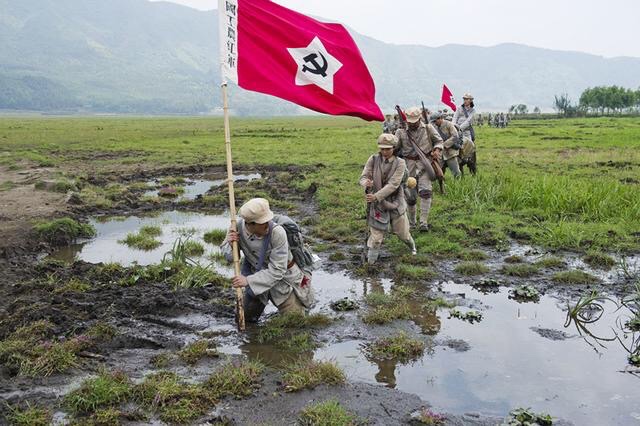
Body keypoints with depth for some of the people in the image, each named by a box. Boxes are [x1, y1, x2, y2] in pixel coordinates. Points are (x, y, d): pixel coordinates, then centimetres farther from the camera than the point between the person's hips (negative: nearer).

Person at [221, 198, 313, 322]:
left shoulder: (277, 233, -34)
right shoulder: (238, 227, -21)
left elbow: (277, 270, -30)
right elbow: (229, 257, -4)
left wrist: (248, 280, -35)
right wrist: (229, 243, -27)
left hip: (282, 277, -3)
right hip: (256, 275, 4)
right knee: (246, 318, 18)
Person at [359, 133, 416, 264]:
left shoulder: (400, 163, -12)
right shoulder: (373, 159, -7)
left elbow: (393, 185, -20)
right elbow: (363, 176, -7)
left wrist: (376, 196, -29)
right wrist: (366, 183, -32)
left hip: (395, 202, 0)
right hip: (377, 203, 0)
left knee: (402, 233, 14)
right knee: (376, 235, -2)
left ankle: (412, 246, 47)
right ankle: (370, 263, 12)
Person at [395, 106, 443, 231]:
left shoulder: (428, 128, 4)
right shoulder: (401, 132, 3)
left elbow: (439, 141, 14)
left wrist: (437, 150, -4)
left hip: (424, 164, -1)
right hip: (409, 165, 1)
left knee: (425, 191, -18)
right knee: (410, 196, 5)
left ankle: (424, 222, -14)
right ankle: (411, 223, 23)